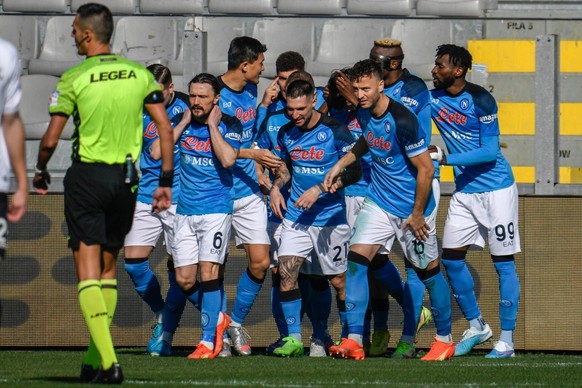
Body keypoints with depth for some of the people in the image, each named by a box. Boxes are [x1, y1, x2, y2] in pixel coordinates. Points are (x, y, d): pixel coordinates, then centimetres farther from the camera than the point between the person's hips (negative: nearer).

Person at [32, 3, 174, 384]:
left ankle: (108, 362, -17)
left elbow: (50, 140, -7)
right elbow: (166, 129, 2)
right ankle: (94, 360, 20)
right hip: (126, 180, 4)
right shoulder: (140, 74, 5)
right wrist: (166, 181, 8)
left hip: (87, 176, -4)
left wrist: (40, 172, 13)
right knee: (107, 270, 17)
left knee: (88, 273, -4)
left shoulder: (74, 79, -7)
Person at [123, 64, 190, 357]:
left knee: (177, 266, -3)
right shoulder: (140, 112, -2)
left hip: (179, 199, -2)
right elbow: (157, 151, -13)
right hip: (146, 198, 2)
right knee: (133, 261, -5)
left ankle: (166, 333, 7)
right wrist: (182, 123, -19)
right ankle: (161, 315, 18)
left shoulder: (186, 105, -3)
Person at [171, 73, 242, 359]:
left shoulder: (228, 125, -4)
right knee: (184, 279, 1)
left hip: (216, 209, -4)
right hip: (185, 211, 4)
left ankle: (209, 340, -7)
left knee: (208, 271, -13)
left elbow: (228, 159, -21)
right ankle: (218, 319, 24)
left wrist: (212, 124, -14)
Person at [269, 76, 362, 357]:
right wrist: (276, 187, 3)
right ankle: (293, 339, -6)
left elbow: (354, 172, -12)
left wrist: (319, 190, -19)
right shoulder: (286, 133, 6)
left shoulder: (335, 131, -11)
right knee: (286, 271, -11)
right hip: (295, 216, 4)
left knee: (338, 280, 3)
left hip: (330, 216, -4)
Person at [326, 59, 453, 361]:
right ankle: (354, 341, -14)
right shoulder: (363, 113, -1)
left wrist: (417, 215, -15)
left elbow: (426, 170, -21)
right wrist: (341, 164, 13)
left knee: (428, 269, 6)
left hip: (412, 208, -6)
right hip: (378, 201, 7)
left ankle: (444, 339, 25)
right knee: (356, 258, -11)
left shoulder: (402, 121, -25)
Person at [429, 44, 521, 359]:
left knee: (503, 262, -2)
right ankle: (476, 327, 21)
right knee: (451, 258, 4)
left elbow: (490, 153, -19)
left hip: (496, 189, -7)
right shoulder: (432, 99, 2)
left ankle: (506, 340, 2)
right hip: (464, 191, 7)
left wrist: (444, 159, -23)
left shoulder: (480, 100, -17)